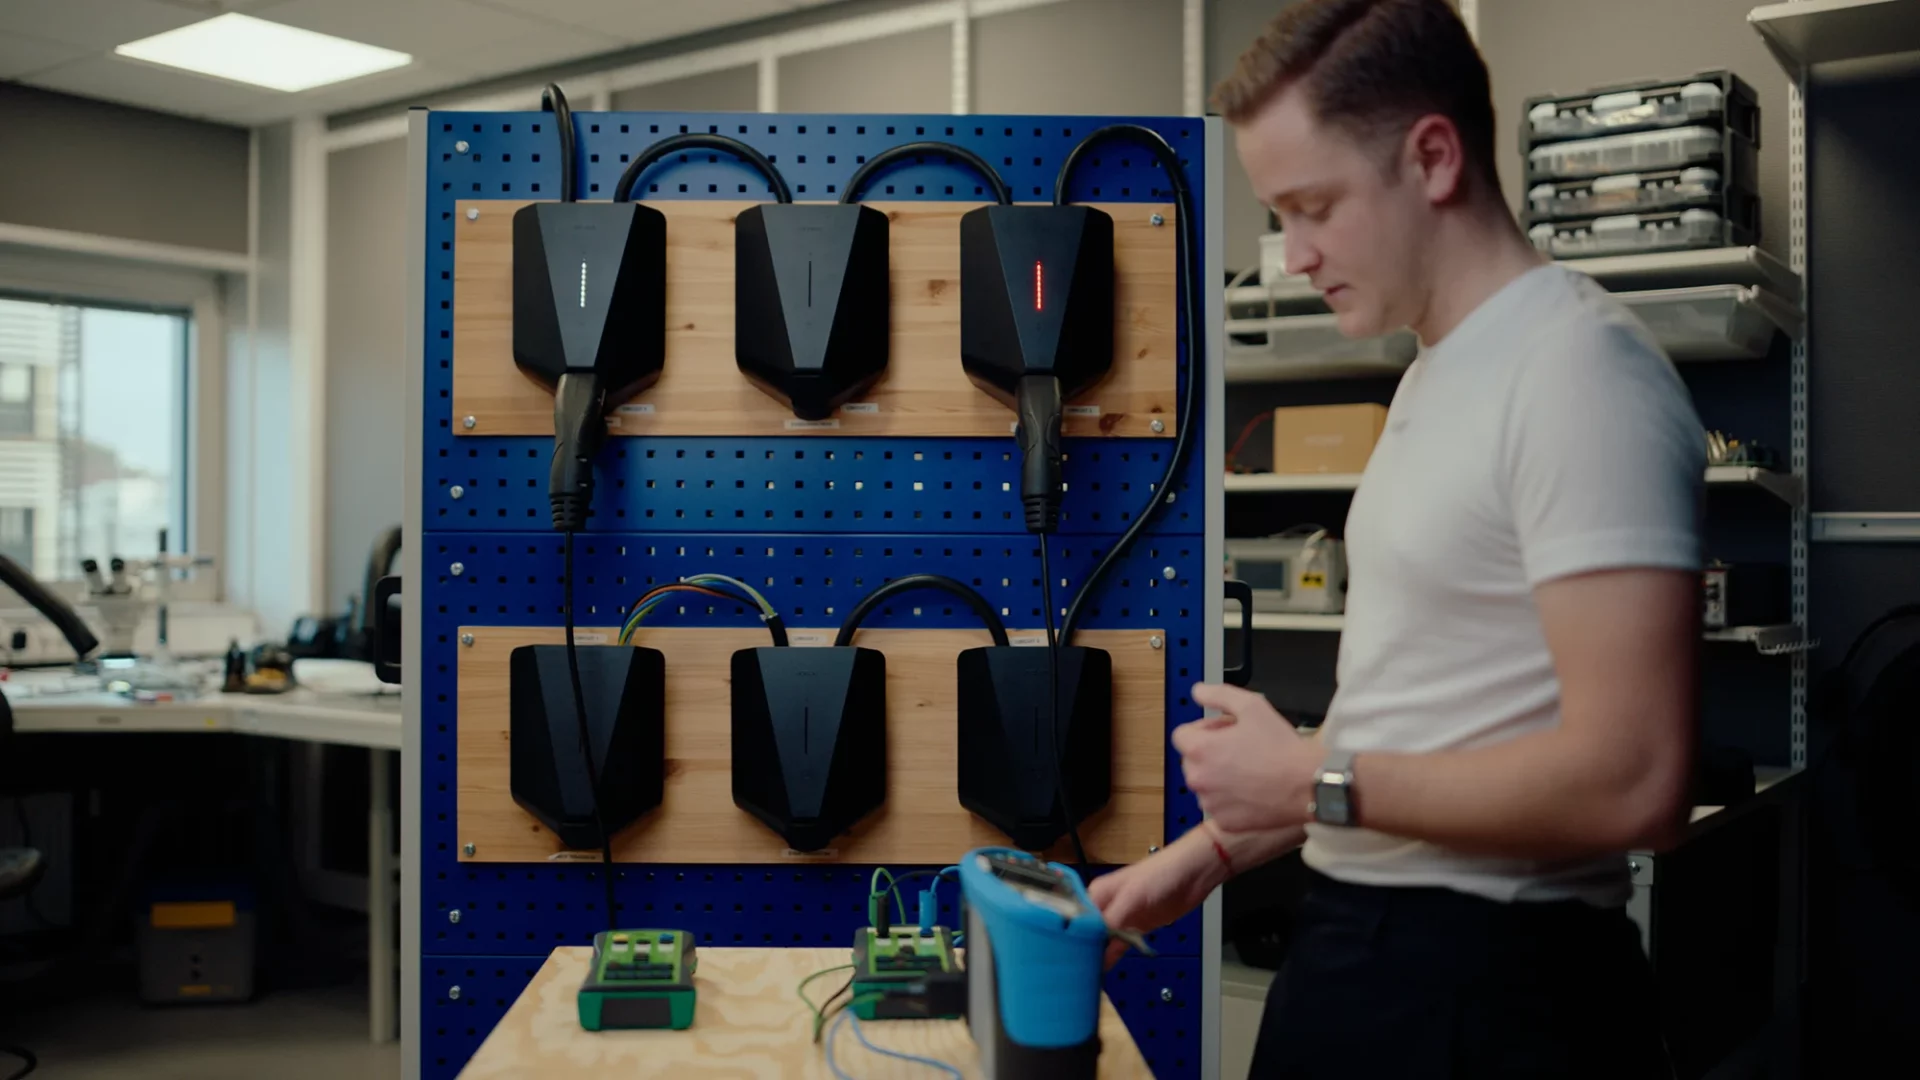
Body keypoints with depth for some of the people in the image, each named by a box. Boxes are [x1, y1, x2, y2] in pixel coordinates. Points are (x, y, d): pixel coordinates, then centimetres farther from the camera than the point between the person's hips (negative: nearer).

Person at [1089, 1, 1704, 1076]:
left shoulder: (1581, 372, -18)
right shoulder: (1435, 376, 12)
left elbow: (1631, 778, -25)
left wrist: (1315, 781, -16)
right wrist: (1216, 848, 13)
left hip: (1485, 983, -9)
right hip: (1359, 944, 9)